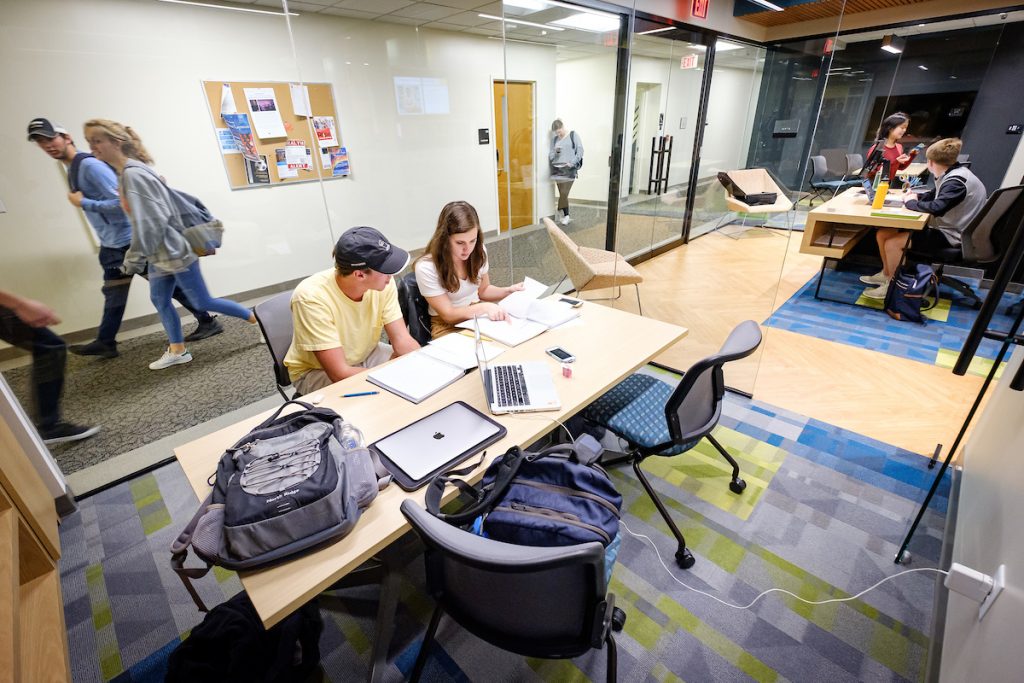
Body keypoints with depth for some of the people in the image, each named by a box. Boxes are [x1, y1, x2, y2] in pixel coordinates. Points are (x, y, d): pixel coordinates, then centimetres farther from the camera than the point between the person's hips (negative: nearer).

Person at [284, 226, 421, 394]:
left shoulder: (384, 284, -19)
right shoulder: (312, 297, -32)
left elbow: (403, 342, -16)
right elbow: (340, 373, -32)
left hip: (367, 354, 5)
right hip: (317, 370, -4)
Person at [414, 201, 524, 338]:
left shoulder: (479, 251, -6)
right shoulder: (426, 268, -21)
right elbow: (448, 314, -16)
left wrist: (509, 290, -7)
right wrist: (484, 307, -30)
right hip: (448, 326, -4)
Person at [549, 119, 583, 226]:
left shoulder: (573, 135, 3)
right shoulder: (555, 139, 14)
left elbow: (580, 150, -2)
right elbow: (551, 155, 14)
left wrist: (572, 162, -13)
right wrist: (555, 152, -9)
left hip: (569, 169, -4)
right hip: (558, 169, 4)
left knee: (564, 193, -11)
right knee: (562, 194, 2)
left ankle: (559, 213, 5)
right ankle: (566, 215, 12)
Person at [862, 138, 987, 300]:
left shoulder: (956, 181, -23)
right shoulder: (953, 174, 8)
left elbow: (936, 208, -34)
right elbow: (935, 195, 24)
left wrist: (910, 202, -18)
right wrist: (915, 196, 4)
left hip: (951, 234, -10)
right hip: (944, 227, 10)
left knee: (892, 243, -23)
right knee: (883, 233, 2)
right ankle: (887, 274, 16)